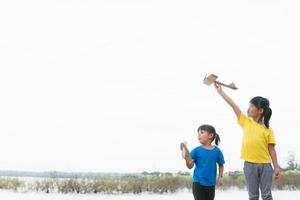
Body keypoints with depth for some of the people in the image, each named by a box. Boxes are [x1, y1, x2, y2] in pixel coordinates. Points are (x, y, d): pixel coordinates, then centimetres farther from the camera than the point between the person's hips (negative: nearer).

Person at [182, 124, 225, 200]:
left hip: (211, 184, 2)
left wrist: (220, 177, 0)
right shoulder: (197, 150, -6)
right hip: (198, 182, -2)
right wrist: (187, 158, -26)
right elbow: (190, 166, -8)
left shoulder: (217, 151, -2)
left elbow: (221, 165, 11)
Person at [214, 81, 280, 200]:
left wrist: (276, 167, -4)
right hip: (250, 165, 2)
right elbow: (233, 105, 9)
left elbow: (271, 149, 1)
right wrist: (220, 91, 12)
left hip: (265, 165, -2)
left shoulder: (268, 130, 2)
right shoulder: (246, 122, 9)